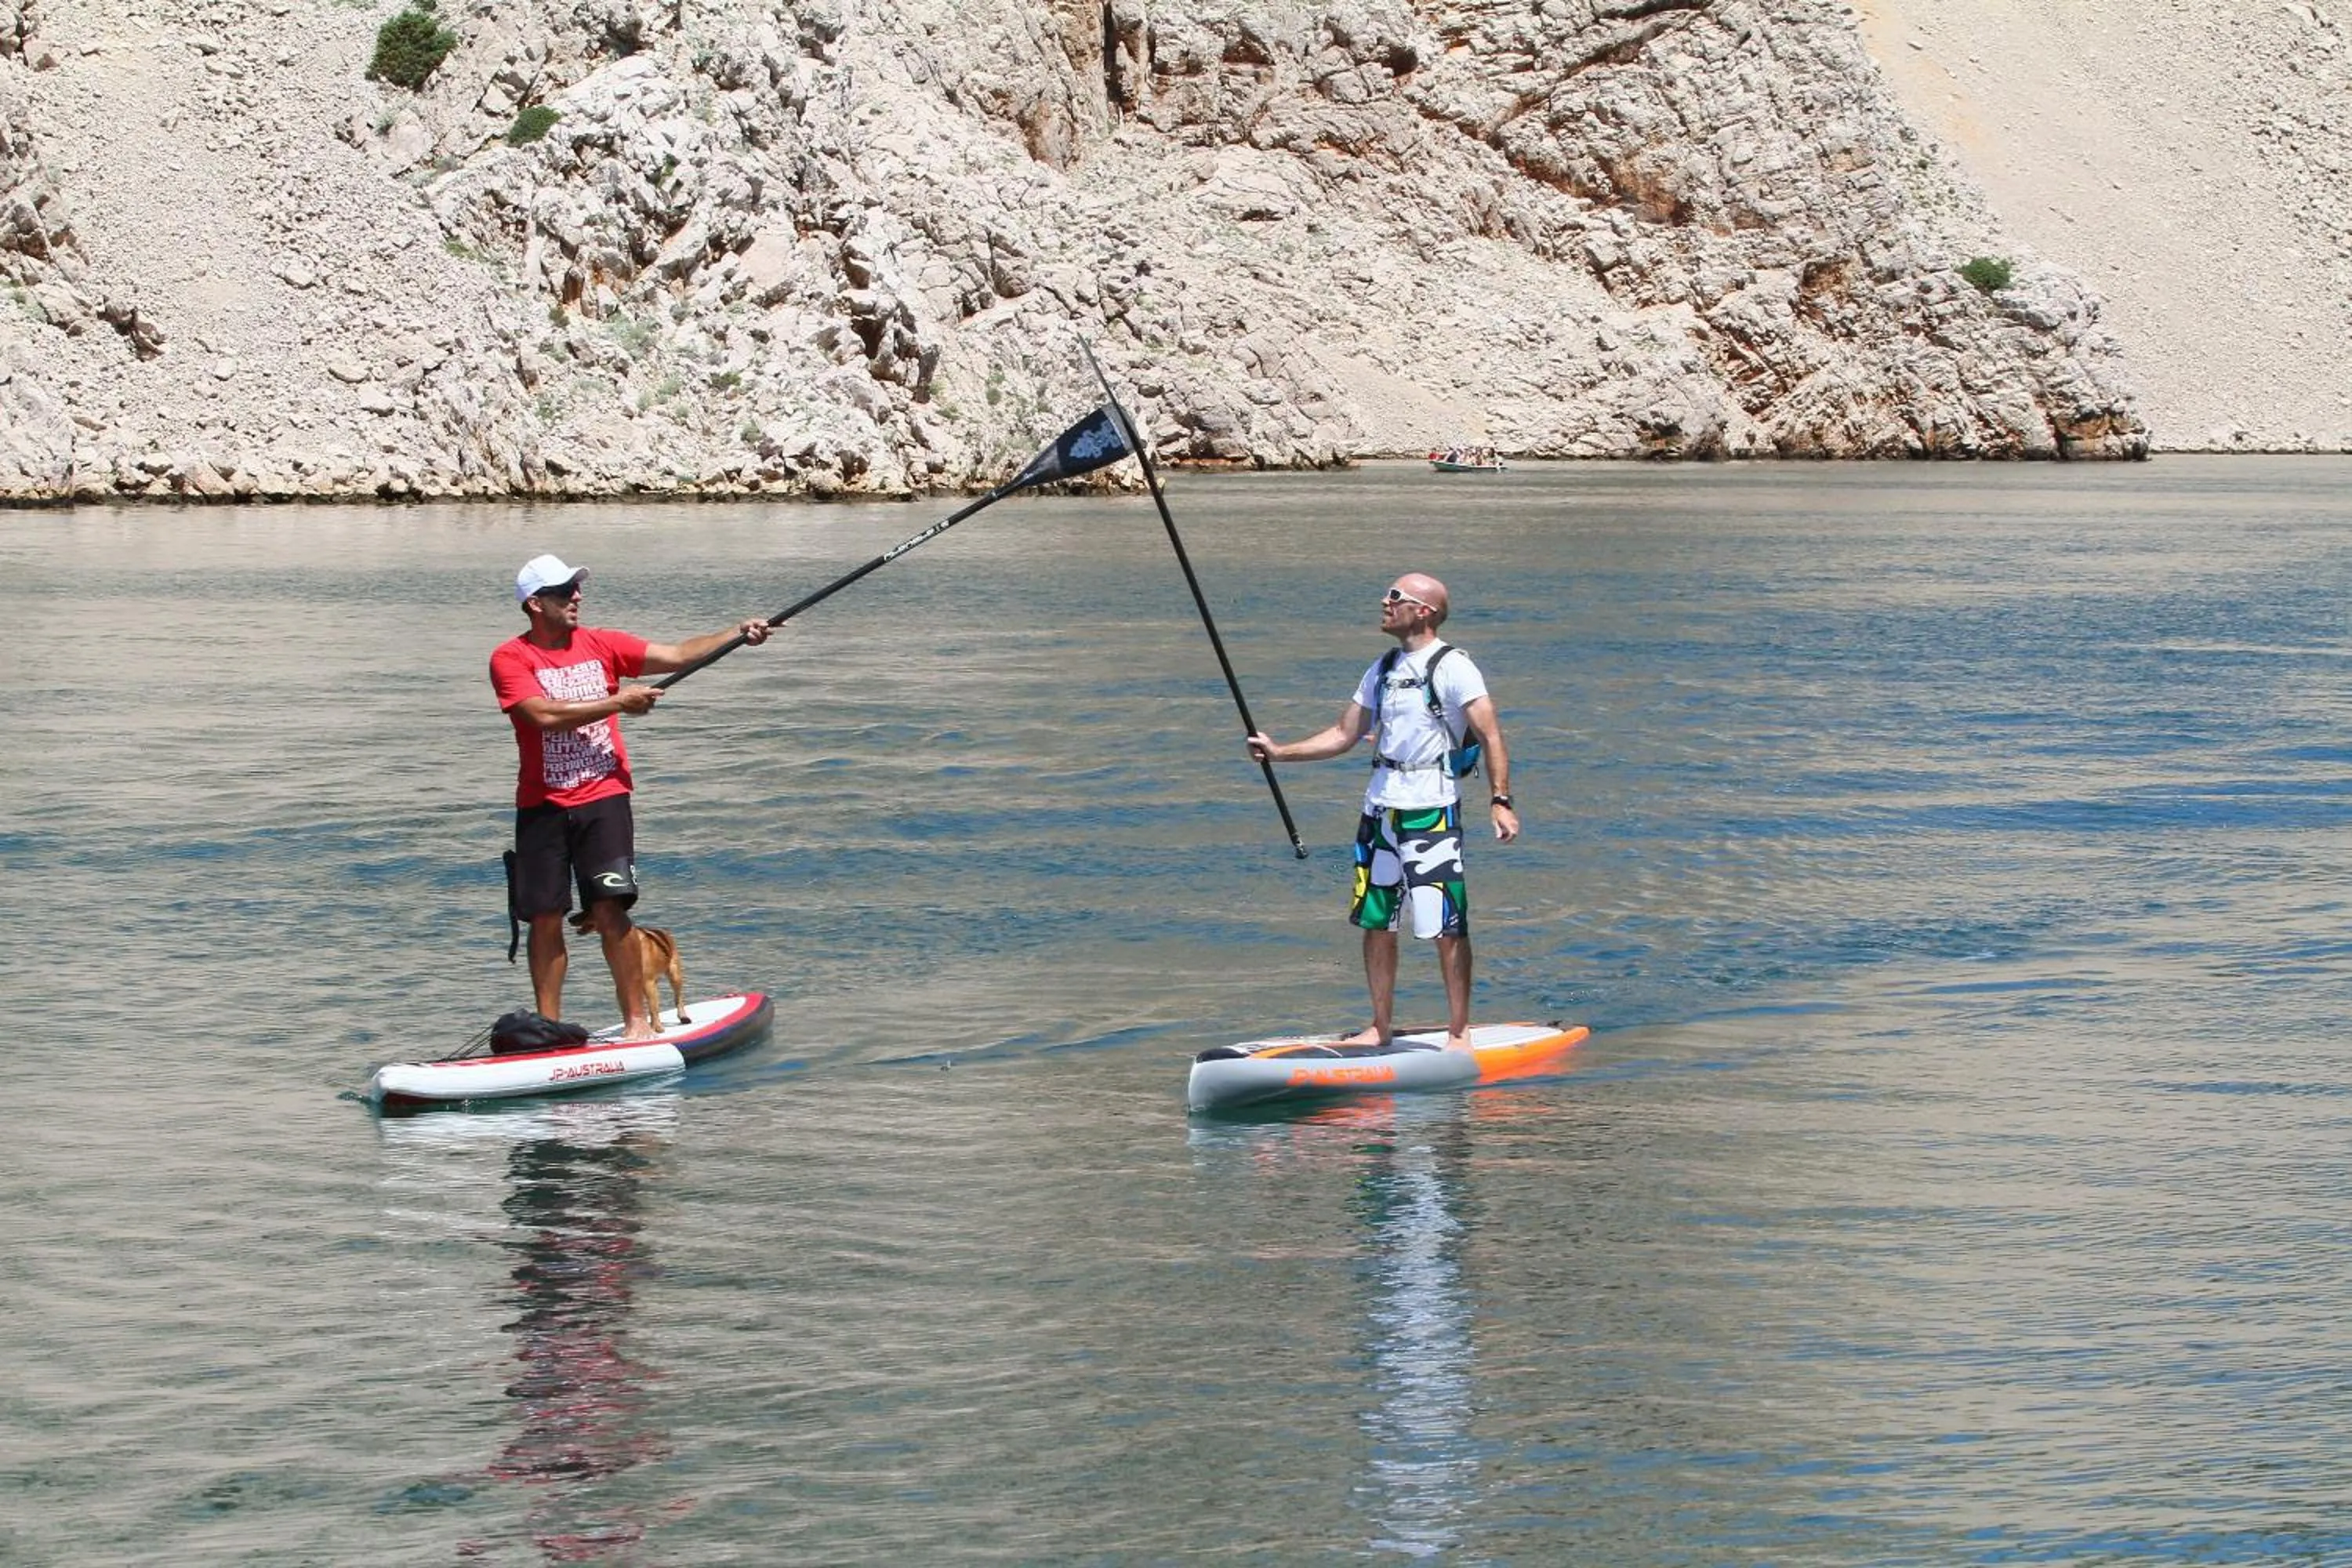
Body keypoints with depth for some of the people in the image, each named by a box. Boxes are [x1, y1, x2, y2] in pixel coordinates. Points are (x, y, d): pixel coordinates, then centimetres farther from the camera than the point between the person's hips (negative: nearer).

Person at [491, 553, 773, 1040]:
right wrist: (617, 702, -15)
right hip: (542, 806, -1)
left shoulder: (601, 644, 6)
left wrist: (737, 634, -13)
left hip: (603, 798, 1)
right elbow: (544, 714, -18)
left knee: (609, 910, -9)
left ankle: (636, 1018, -2)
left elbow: (675, 655, 0)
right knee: (545, 919, 4)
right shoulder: (511, 659, -4)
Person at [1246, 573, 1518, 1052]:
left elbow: (1491, 736, -12)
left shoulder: (1452, 667, -7)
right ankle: (1381, 1028, 21)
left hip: (1432, 810, -8)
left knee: (1446, 926, -7)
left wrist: (1501, 802, -22)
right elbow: (1344, 735, 21)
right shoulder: (1384, 669, 16)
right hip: (1381, 808, 8)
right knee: (1376, 922, 10)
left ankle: (1459, 1033, 0)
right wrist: (1280, 752, 12)